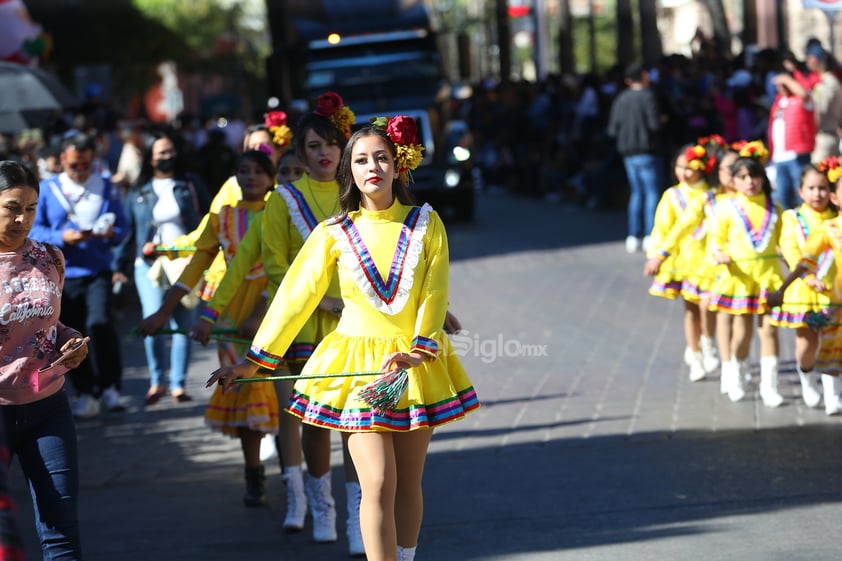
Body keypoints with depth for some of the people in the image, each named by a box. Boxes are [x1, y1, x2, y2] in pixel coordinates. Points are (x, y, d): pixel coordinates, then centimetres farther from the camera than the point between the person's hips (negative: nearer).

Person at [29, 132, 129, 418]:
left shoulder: (107, 188, 9)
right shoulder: (46, 190, 5)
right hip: (61, 274, 1)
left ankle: (110, 386, -6)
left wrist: (111, 233, -15)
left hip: (97, 272, -1)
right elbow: (34, 230, 0)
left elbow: (122, 228, 8)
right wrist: (62, 238, -16)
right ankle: (86, 392, 17)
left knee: (100, 324, -21)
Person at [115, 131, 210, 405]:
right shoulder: (139, 192, 10)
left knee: (183, 326, 0)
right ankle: (157, 381, 1)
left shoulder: (190, 185, 9)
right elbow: (129, 231, 12)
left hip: (186, 262, 1)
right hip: (150, 264, -1)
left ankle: (178, 385, 9)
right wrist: (120, 267, 6)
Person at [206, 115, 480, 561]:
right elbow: (294, 298, 1)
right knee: (378, 484, -10)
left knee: (408, 482, 8)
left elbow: (434, 295, -3)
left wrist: (418, 352, -17)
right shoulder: (334, 234, -1)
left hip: (418, 364, 1)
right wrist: (252, 361, 0)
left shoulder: (425, 224, 0)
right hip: (358, 362, -1)